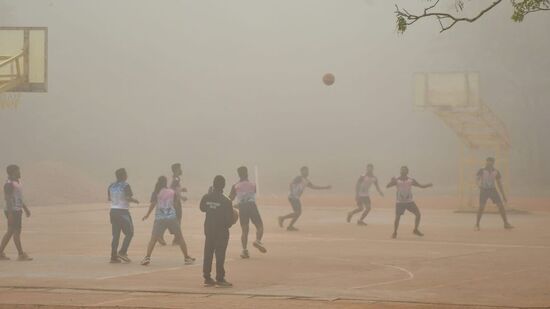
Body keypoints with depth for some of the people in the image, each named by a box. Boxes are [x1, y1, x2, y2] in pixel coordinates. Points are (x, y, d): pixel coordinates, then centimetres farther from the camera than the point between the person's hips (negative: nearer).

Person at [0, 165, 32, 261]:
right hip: (12, 211, -10)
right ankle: (21, 254, -4)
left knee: (10, 232, 11)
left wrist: (26, 209, 25)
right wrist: (10, 213, -23)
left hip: (17, 211, 10)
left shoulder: (17, 183, 15)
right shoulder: (9, 184, -14)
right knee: (17, 232, -7)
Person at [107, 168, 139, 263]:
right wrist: (135, 201, -1)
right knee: (129, 233, 4)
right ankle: (122, 252, -9)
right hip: (123, 212, -7)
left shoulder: (111, 186, 8)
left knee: (116, 235, 10)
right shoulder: (125, 186, -13)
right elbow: (129, 198, -19)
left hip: (113, 211, 7)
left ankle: (114, 256, 7)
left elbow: (109, 198, 16)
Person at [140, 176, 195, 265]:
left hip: (159, 218, -1)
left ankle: (147, 257, -11)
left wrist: (147, 214, 10)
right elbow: (174, 203, 12)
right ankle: (187, 257, 13)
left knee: (153, 239, 2)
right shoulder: (172, 192, 7)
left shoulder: (156, 193, 3)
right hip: (172, 217, 1)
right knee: (179, 237, 10)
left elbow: (153, 204, -1)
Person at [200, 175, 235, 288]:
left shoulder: (206, 198, -4)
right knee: (220, 255, -1)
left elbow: (202, 208, 16)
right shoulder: (225, 201, -17)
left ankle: (207, 277, 13)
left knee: (208, 253, 11)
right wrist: (229, 224, 7)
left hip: (208, 229, 5)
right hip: (221, 231, -4)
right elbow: (229, 218, -14)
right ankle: (220, 279, -1)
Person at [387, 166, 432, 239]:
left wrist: (428, 185, -14)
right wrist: (392, 182, -32)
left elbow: (421, 186, 5)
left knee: (418, 214, -5)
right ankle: (395, 232, 13)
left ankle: (415, 230, 12)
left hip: (410, 201, 2)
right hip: (400, 202, -2)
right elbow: (387, 186, -13)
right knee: (397, 217, -5)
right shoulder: (396, 180, -5)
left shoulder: (411, 180, 0)